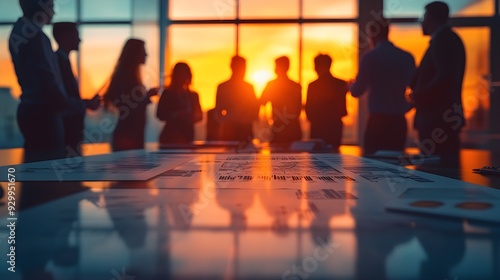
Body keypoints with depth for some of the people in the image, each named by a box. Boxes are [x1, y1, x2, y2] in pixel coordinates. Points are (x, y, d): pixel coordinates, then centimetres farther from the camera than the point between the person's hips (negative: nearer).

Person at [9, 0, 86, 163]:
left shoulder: (18, 32, 15)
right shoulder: (35, 35, -14)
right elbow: (47, 79, -19)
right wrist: (73, 105, -8)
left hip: (32, 109, 10)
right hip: (43, 112, -10)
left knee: (36, 164, 14)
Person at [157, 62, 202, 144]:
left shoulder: (193, 95, 13)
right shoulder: (168, 94, 0)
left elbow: (199, 115, 13)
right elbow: (160, 115, -5)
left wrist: (191, 117, -7)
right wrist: (176, 115, -18)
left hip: (188, 135, 4)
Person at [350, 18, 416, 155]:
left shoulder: (370, 57, -6)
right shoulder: (407, 57, 7)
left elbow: (356, 91, -2)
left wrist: (351, 85, 18)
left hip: (378, 120, -4)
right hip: (399, 121, 4)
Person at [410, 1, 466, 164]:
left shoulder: (442, 39, -12)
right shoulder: (449, 38, 18)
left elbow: (445, 78, -23)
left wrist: (418, 95, -12)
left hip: (438, 120, -10)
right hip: (445, 119, 10)